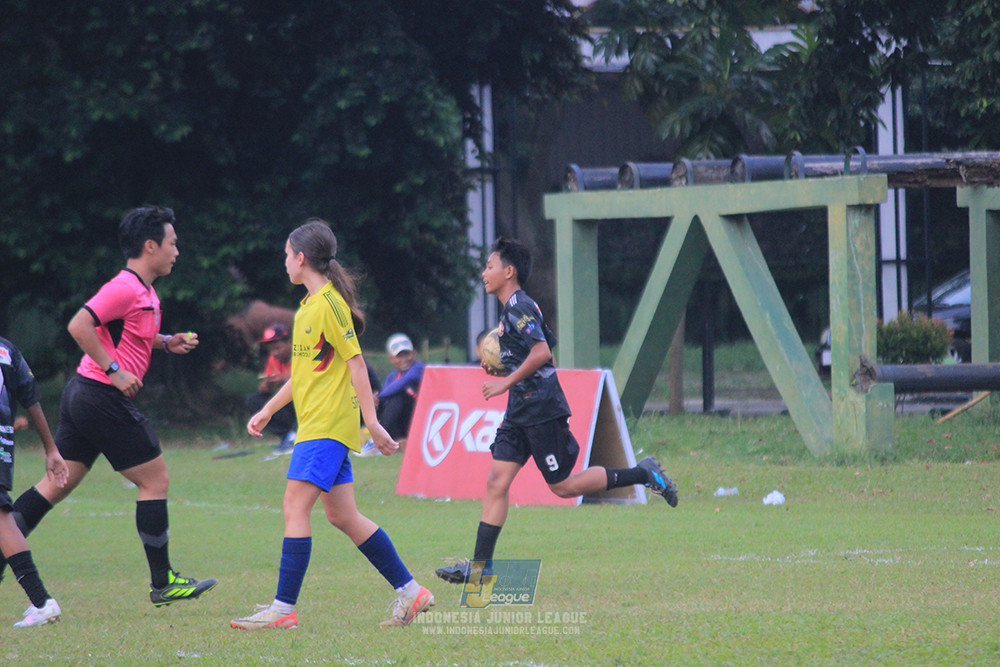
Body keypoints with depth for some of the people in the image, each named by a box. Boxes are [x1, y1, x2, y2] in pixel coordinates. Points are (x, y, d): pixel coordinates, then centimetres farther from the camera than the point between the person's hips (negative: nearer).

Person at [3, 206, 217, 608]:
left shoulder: (143, 292, 15)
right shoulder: (126, 288, -16)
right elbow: (79, 326, -24)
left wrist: (166, 343, 18)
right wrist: (114, 371, -22)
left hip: (83, 394, 10)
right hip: (103, 397, -10)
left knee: (58, 484, 10)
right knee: (155, 480, -2)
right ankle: (162, 584, 3)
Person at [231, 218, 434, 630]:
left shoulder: (329, 303, -12)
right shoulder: (309, 304, 17)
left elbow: (356, 364, -14)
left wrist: (372, 422, -16)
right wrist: (268, 411, 27)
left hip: (327, 425, -10)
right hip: (315, 423, 10)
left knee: (295, 507, -14)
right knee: (342, 516, 10)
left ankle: (284, 608, -16)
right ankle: (410, 591, 14)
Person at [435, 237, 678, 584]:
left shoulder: (520, 307, -14)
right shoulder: (511, 309, 16)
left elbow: (541, 351, -26)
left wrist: (506, 382, -21)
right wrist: (499, 367, 14)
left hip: (542, 410, -10)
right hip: (520, 413, 10)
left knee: (562, 485, -3)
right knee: (497, 481, 1)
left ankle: (643, 474, 8)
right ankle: (480, 565, -2)